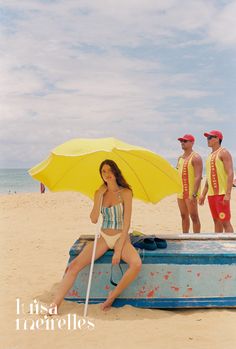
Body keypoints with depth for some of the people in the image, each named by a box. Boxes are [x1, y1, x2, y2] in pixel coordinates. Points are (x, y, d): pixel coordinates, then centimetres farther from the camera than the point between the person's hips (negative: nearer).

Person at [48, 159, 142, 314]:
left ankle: (112, 296, -15)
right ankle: (55, 304, -17)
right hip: (103, 237, 3)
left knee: (136, 264, -33)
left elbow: (127, 223, -11)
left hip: (121, 237, -3)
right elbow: (94, 219, -6)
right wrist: (100, 196, -12)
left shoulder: (125, 193, -6)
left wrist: (119, 249, -17)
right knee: (75, 264, -16)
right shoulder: (100, 193, 6)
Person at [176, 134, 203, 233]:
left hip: (191, 192, -8)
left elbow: (198, 177, -18)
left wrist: (194, 194, -24)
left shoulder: (195, 157, -10)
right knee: (184, 216, 12)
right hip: (181, 192, 8)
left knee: (194, 216, -5)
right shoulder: (180, 158, 16)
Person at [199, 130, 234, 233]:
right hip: (211, 193, 8)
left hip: (222, 193, -8)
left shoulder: (223, 153, -6)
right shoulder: (211, 155, 20)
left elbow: (230, 173, -14)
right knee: (216, 221, 11)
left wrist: (228, 194, -22)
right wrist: (203, 194, 18)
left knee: (225, 222, -10)